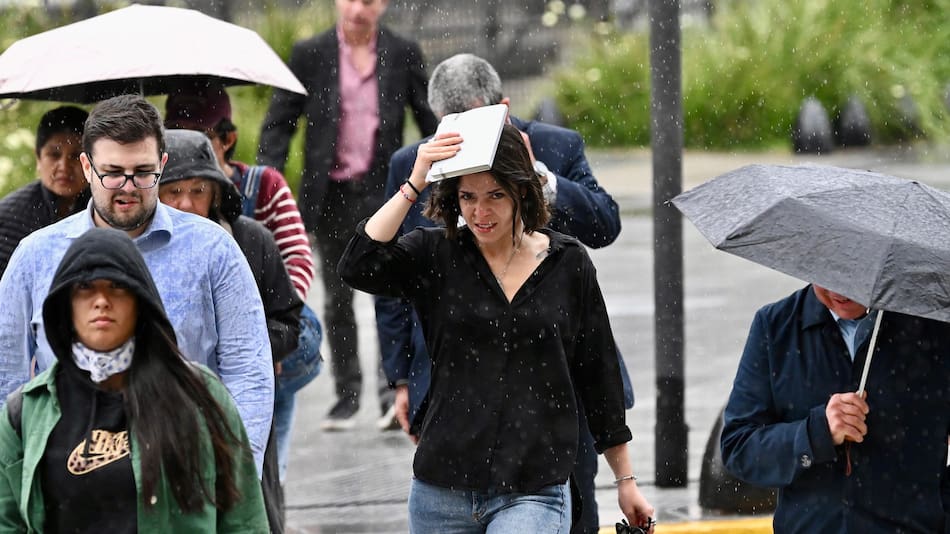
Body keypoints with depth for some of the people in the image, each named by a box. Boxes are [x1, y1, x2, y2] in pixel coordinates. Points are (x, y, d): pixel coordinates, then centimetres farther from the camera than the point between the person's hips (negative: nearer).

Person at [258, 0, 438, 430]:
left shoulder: (403, 55, 3)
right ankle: (347, 393, 19)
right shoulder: (310, 55, 2)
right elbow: (279, 121, 2)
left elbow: (432, 121, 9)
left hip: (382, 189, -1)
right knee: (337, 298, 8)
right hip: (330, 194, 1)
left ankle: (394, 387, -13)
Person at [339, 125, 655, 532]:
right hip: (442, 493, 2)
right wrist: (414, 184, -18)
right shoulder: (435, 256, 4)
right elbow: (358, 268, -15)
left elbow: (599, 376, 11)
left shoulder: (568, 264, 4)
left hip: (533, 493, -2)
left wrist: (626, 481, 14)